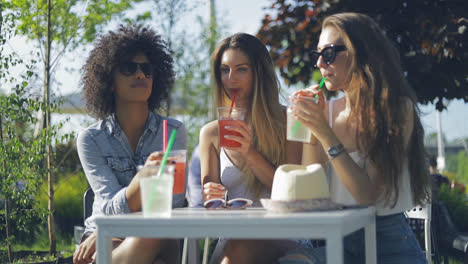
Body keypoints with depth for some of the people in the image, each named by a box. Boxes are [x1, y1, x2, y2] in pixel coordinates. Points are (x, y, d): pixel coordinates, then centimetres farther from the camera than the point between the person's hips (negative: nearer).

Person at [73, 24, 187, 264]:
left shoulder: (173, 132, 2)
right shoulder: (91, 139, 0)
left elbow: (171, 204, -6)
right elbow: (113, 208, -12)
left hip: (158, 244, 2)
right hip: (104, 241, -2)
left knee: (151, 238, -36)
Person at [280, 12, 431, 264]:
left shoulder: (398, 109, -8)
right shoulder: (328, 110, 5)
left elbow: (367, 194, -15)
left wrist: (324, 133, -20)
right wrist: (309, 130, -8)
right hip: (341, 241, 2)